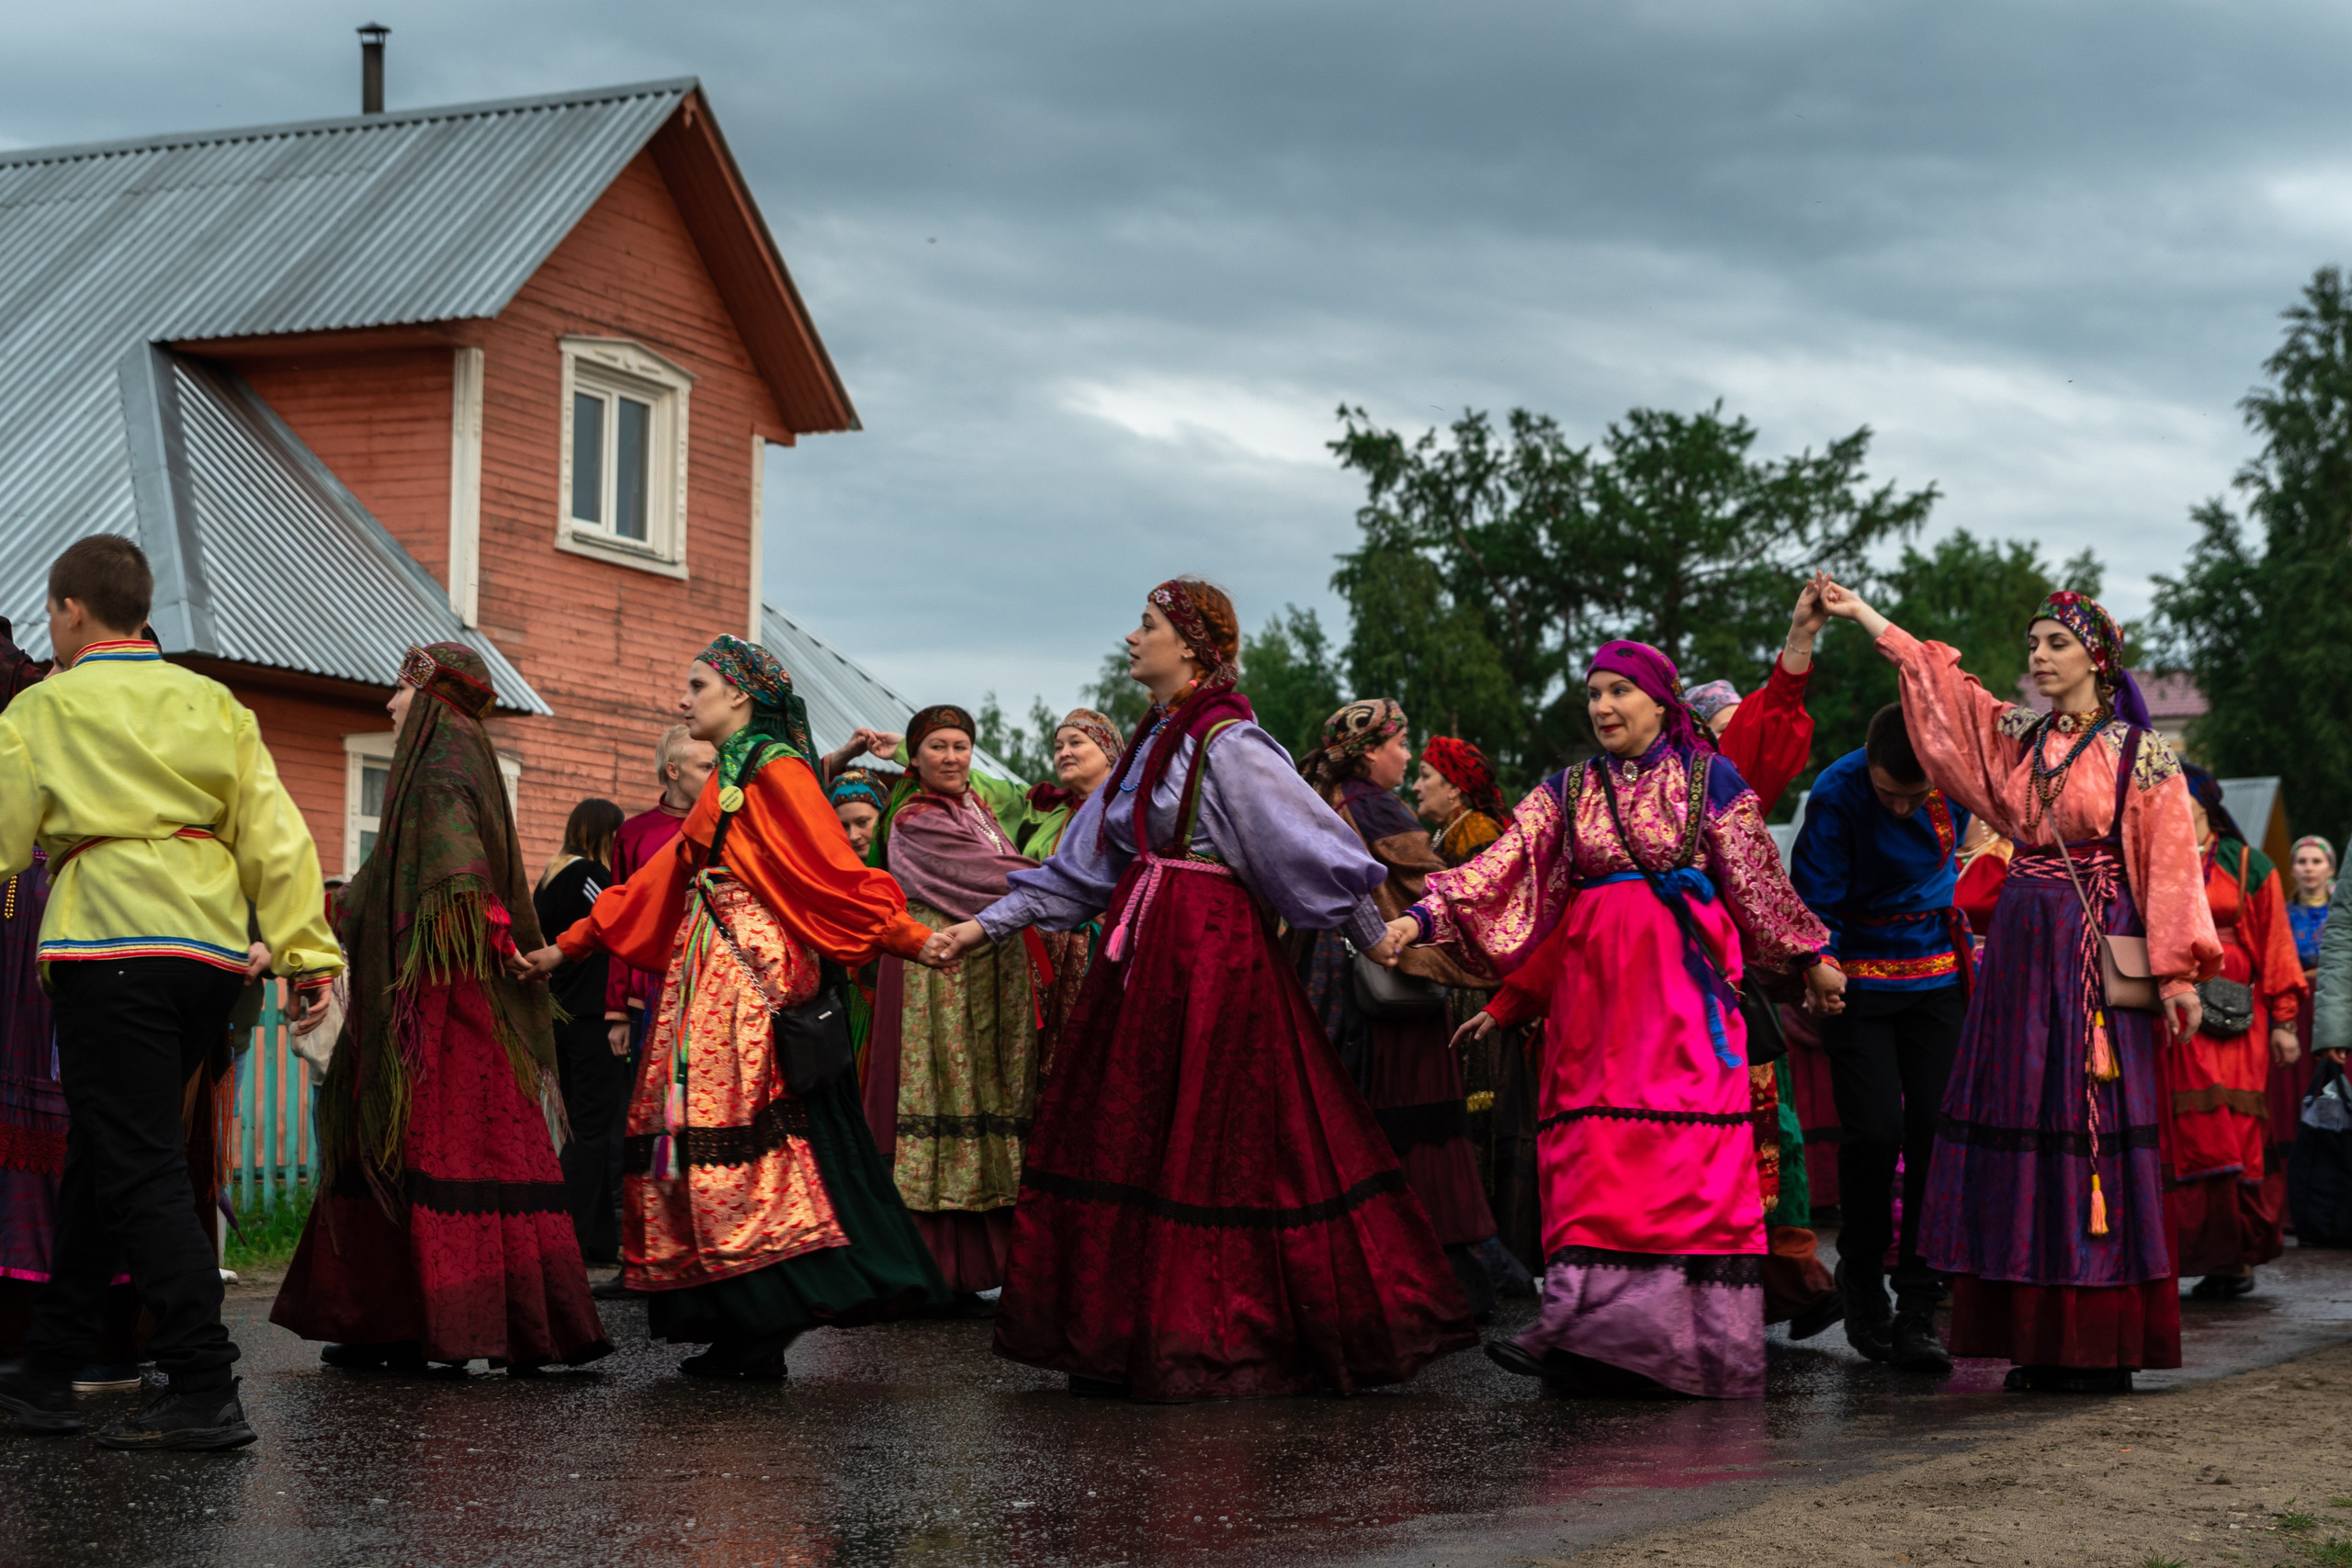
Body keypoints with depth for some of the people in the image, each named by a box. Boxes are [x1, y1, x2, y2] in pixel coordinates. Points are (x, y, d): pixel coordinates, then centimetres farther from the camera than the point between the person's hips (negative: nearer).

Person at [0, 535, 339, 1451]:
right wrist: (308, 953, 9)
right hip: (212, 951, 6)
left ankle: (205, 1392, -16)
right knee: (102, 1159, 14)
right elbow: (275, 836, 9)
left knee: (141, 1173, -7)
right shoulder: (214, 704, 15)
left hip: (110, 950, -6)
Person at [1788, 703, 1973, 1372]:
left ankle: (1916, 1312, 1)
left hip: (1937, 974, 3)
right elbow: (1814, 898, -15)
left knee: (1935, 1134, -5)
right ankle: (1862, 1281, 14)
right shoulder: (1836, 794, -21)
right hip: (1859, 979, -3)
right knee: (1874, 1134, -11)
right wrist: (1819, 966, -28)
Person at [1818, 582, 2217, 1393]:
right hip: (2020, 950, 5)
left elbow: (2170, 863, -5)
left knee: (2094, 1128, -7)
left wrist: (2178, 970, -11)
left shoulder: (2141, 752, -2)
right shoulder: (2015, 738, 12)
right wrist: (1860, 613, 8)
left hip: (2097, 955, -5)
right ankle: (2042, 1339, 6)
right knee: (2022, 1128, 2)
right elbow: (1935, 678, 14)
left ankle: (2103, 1346, -3)